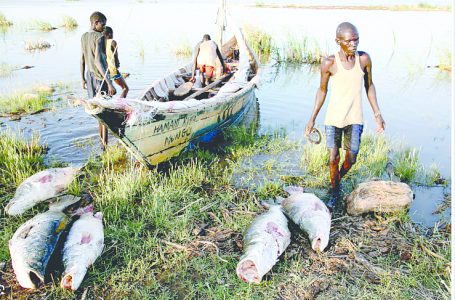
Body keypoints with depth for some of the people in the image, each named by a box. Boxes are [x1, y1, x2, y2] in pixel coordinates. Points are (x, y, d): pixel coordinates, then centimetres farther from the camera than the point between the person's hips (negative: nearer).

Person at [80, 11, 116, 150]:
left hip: (89, 76, 8)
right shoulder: (99, 37, -18)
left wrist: (83, 79, 20)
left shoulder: (83, 37, 8)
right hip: (101, 77, -8)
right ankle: (104, 143, 6)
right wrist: (109, 83, -30)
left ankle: (102, 136, 35)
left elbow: (82, 59, 12)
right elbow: (98, 61, -27)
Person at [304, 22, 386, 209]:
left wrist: (377, 114, 6)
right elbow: (322, 90, -2)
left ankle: (339, 179, 38)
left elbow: (369, 85, 6)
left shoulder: (364, 59, -7)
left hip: (355, 118, 2)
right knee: (333, 159, 3)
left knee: (351, 158, 6)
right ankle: (334, 191, 27)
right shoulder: (329, 63, -13)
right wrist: (312, 119, -1)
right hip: (333, 117, -2)